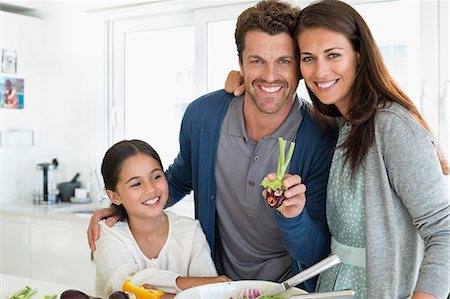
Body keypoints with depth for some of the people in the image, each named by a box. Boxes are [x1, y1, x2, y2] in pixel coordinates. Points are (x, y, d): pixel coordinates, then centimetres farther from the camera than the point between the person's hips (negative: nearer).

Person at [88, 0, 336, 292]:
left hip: (290, 289, -2)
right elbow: (179, 181, 12)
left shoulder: (322, 141, -16)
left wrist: (291, 216, -31)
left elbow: (318, 255, -12)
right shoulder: (202, 115, -9)